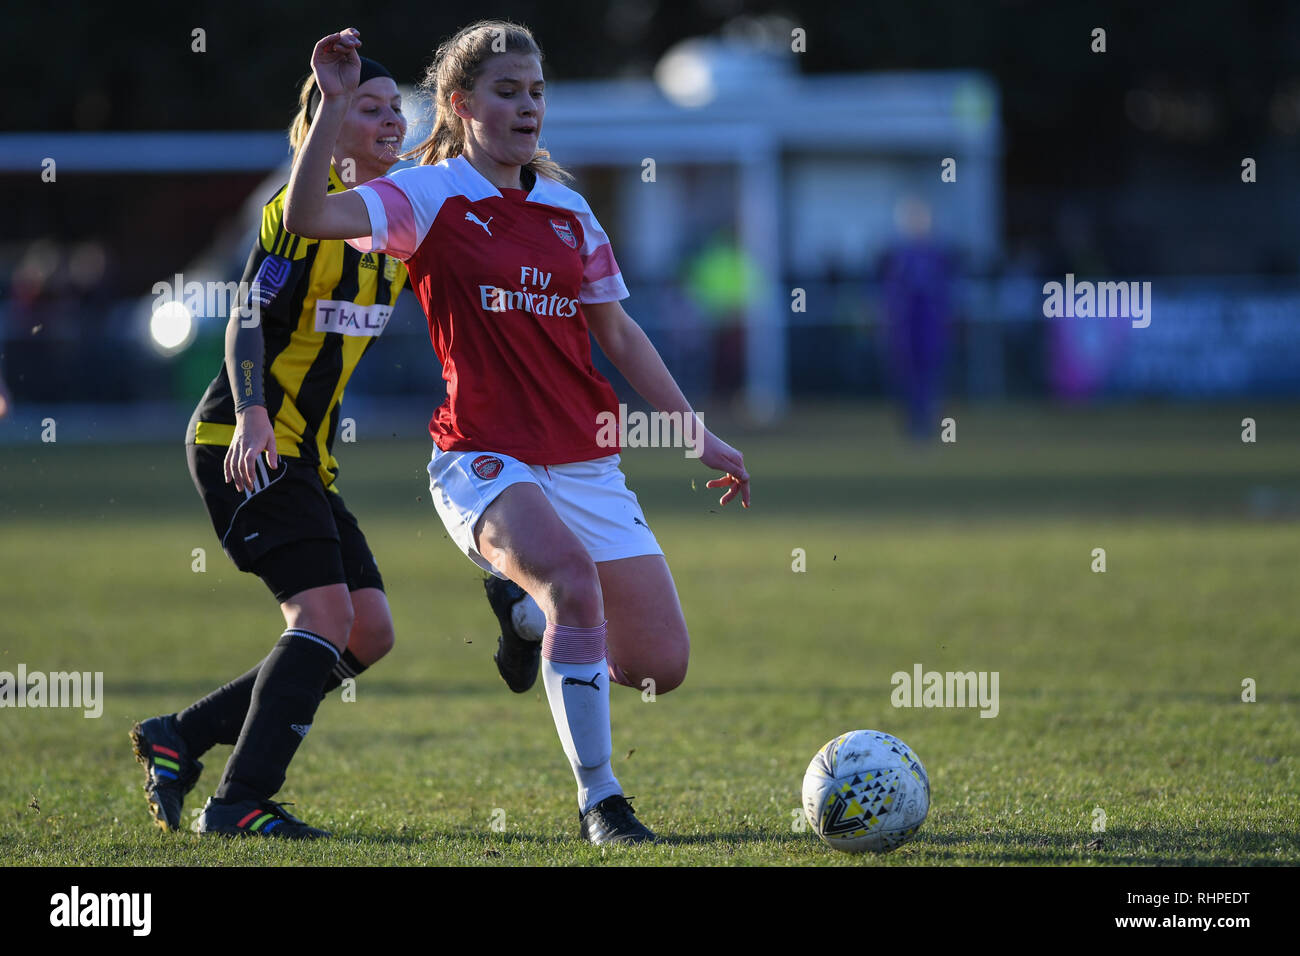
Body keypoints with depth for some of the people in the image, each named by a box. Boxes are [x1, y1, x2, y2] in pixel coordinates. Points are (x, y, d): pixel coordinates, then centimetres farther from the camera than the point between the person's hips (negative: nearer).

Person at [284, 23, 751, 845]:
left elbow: (618, 333, 20)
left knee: (662, 666, 0)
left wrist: (697, 433, 18)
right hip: (485, 461, -6)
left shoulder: (567, 209, 12)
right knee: (572, 576, -35)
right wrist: (335, 105, -28)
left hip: (586, 463, 6)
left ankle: (531, 621, 33)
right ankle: (599, 800, -24)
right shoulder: (431, 197, -3)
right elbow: (307, 216, -19)